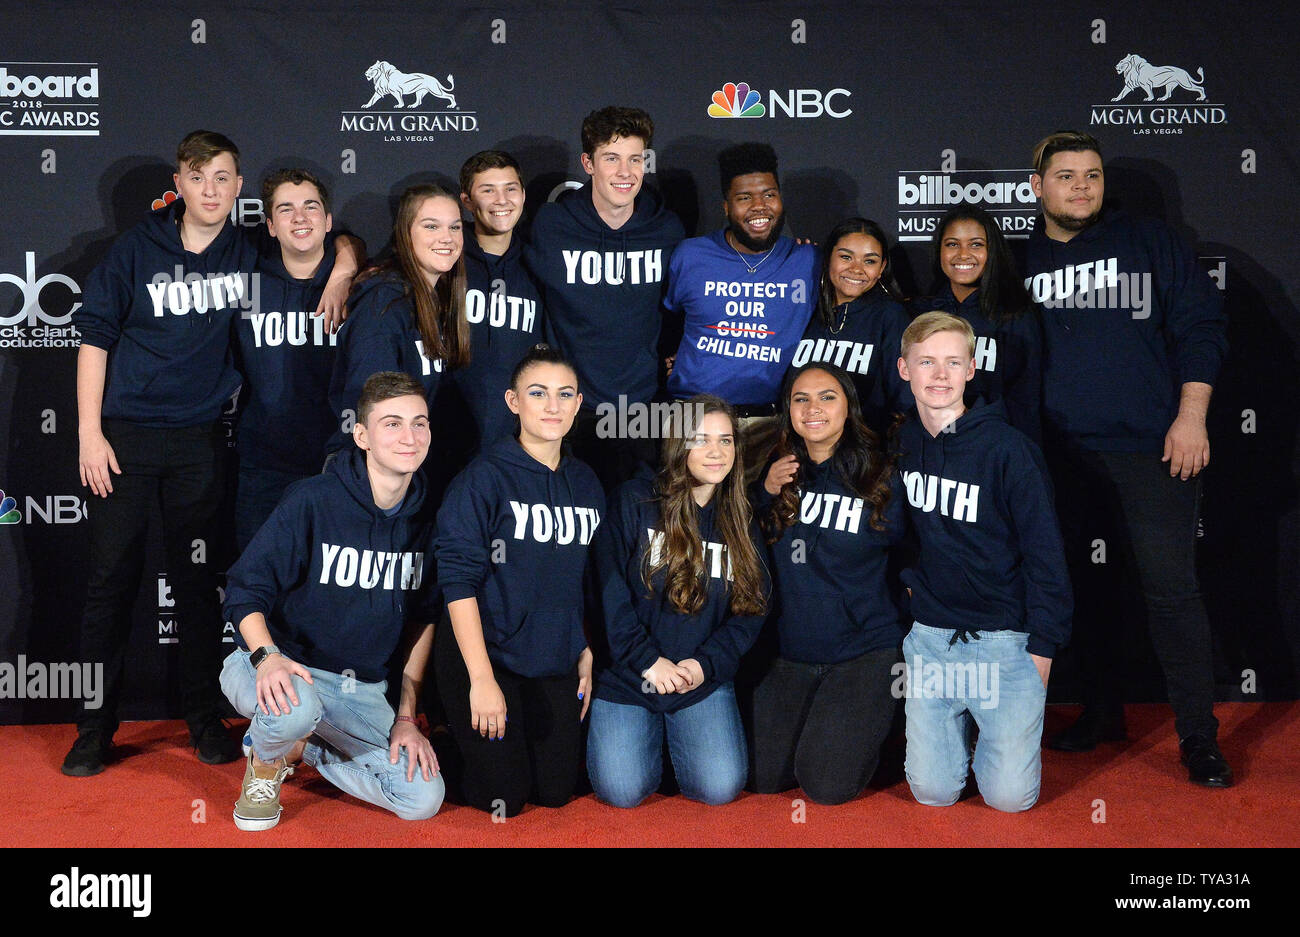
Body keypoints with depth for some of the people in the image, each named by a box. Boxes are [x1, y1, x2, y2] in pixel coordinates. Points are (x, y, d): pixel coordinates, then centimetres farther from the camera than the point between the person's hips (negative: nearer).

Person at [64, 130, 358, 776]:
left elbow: (338, 243, 16)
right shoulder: (138, 249, 0)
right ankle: (95, 728, 13)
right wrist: (90, 433, -5)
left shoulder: (252, 255, 4)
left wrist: (341, 272, -8)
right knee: (111, 577, 2)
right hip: (126, 433, -1)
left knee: (197, 580, 8)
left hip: (200, 438, 1)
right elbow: (94, 335, 1)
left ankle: (205, 719, 19)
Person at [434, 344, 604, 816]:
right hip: (487, 657, -5)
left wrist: (588, 656, 8)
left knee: (556, 792, 9)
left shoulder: (586, 483, 6)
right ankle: (452, 736, 26)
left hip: (556, 665, 6)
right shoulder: (485, 476, -12)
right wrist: (482, 679, -21)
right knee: (502, 799, -2)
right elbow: (459, 579, -17)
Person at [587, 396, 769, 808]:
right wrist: (648, 660, -15)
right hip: (625, 677, -2)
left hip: (705, 680, 3)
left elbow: (752, 608, 3)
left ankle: (677, 738, 21)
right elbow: (608, 592, -11)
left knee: (720, 788, -11)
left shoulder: (740, 522, 6)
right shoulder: (632, 501, -7)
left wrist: (707, 663, -12)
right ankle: (649, 736, 21)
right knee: (622, 792, -12)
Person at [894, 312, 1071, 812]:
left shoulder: (1007, 447, -11)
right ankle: (963, 728, 31)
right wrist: (909, 579, 8)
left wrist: (1043, 644, -9)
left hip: (1004, 639, -3)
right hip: (928, 635, 3)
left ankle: (995, 728, 25)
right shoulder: (900, 442, 3)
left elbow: (1044, 549, -8)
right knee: (932, 791, 1)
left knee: (1010, 796, -5)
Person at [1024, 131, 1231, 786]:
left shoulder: (1150, 242, 7)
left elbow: (1200, 326, 4)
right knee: (1083, 586, 10)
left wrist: (1191, 417, -6)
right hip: (1058, 456, 3)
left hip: (1150, 450, -2)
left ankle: (1198, 735, 4)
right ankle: (1102, 711, 25)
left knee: (1170, 588, -6)